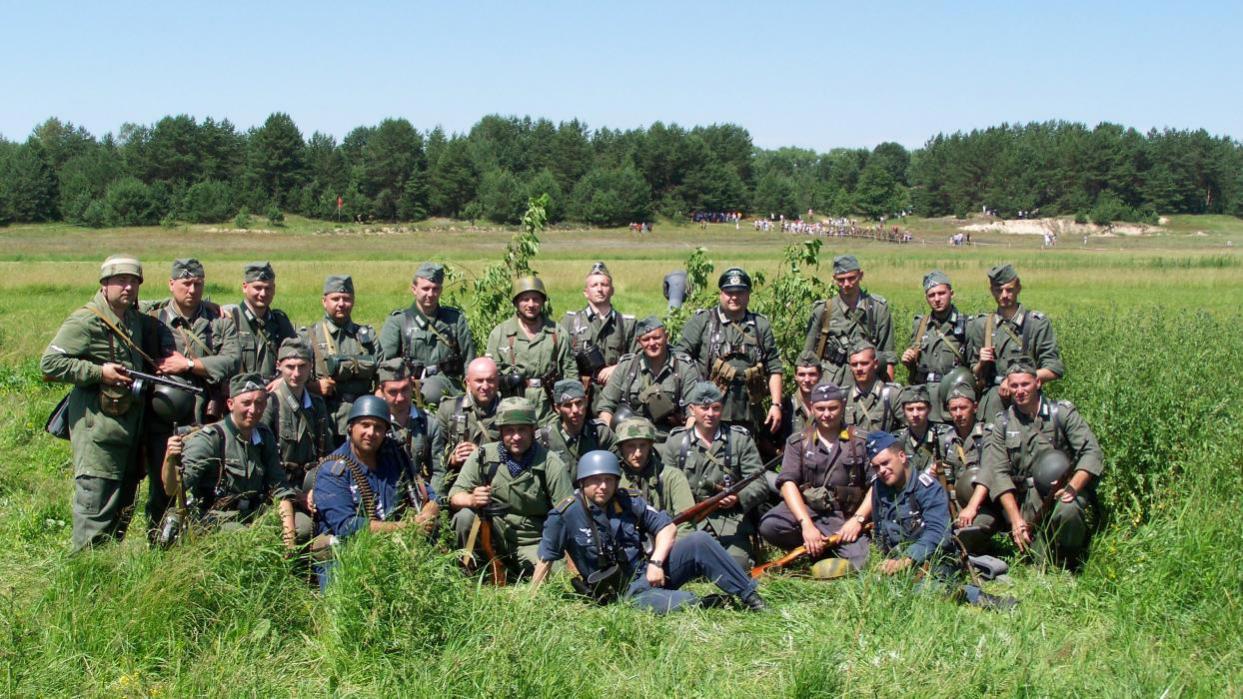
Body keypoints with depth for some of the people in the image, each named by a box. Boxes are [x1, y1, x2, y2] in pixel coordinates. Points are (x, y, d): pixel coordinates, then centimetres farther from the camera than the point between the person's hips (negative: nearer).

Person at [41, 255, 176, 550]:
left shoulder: (138, 319, 12)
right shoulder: (85, 322, -11)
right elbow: (49, 364, -15)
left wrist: (169, 352, 13)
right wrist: (99, 372, -19)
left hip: (131, 423, 8)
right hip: (98, 425, -8)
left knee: (124, 503, 14)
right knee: (96, 501, -8)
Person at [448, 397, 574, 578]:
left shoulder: (550, 463, -8)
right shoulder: (483, 455, -4)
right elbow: (454, 497, -6)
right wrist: (472, 499, -31)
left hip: (532, 542, -1)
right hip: (492, 534, 1)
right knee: (465, 516, -27)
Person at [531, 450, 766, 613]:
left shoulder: (629, 502, 1)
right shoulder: (565, 515, -11)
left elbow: (667, 528, 5)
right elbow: (545, 560, -6)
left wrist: (656, 562, -10)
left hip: (648, 572, 5)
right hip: (623, 592, -5)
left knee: (699, 542, -17)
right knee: (685, 603, -33)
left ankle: (751, 598, -7)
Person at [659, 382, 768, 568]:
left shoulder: (740, 439, 9)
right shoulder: (676, 441, 11)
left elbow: (759, 485, 3)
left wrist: (738, 498, -17)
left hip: (730, 521, 0)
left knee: (737, 564, -23)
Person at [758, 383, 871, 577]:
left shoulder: (860, 442, 7)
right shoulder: (797, 442, 9)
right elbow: (788, 483, -4)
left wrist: (857, 519, -14)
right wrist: (807, 524, -18)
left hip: (844, 518, -1)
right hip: (805, 510, 1)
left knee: (856, 561, -27)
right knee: (769, 525, -29)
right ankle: (816, 551, -4)